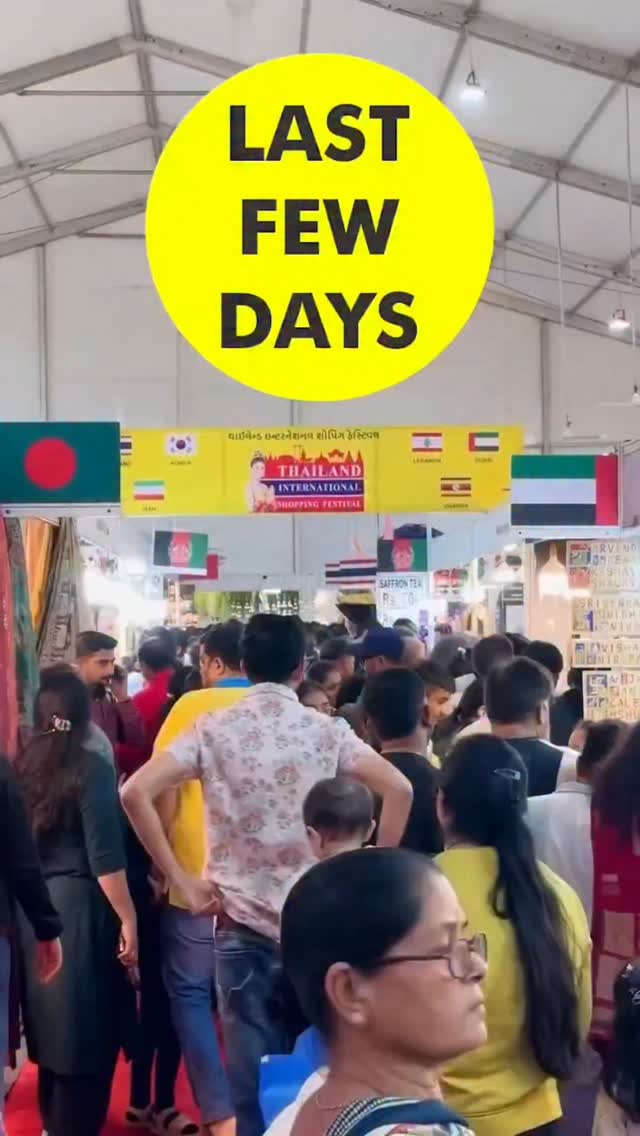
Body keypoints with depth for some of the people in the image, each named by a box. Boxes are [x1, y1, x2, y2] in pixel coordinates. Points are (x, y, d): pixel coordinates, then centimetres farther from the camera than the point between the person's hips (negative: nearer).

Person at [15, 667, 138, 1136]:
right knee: (86, 1031, 5)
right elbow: (105, 858, -17)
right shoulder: (92, 768, -13)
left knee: (51, 1023, 20)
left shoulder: (22, 764, 3)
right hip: (80, 908, -6)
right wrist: (128, 919, -10)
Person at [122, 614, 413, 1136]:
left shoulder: (215, 729, -2)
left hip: (241, 916, 0)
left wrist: (181, 879, -6)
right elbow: (399, 789, -9)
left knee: (252, 1063, 8)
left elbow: (136, 792, -11)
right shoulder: (327, 730, -2)